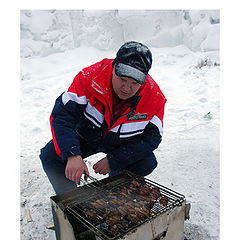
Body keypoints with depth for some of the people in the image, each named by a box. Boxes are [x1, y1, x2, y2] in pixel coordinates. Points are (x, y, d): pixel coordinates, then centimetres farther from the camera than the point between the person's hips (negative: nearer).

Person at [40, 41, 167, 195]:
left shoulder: (154, 96, -24)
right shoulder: (90, 77, -30)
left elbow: (151, 137, -18)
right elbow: (62, 115, -30)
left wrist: (113, 161, -25)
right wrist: (73, 155, -45)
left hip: (121, 144, 1)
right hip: (85, 136, 0)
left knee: (148, 164, -20)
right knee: (50, 156, -19)